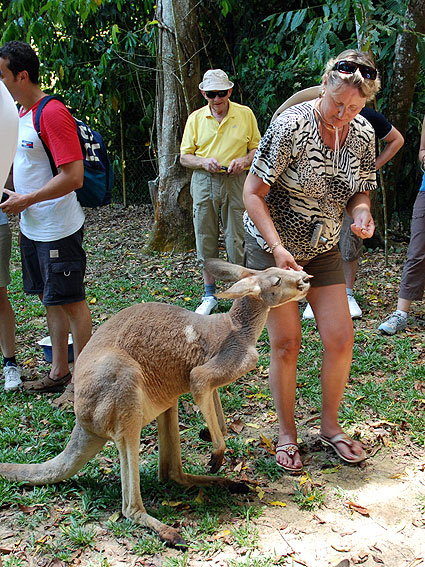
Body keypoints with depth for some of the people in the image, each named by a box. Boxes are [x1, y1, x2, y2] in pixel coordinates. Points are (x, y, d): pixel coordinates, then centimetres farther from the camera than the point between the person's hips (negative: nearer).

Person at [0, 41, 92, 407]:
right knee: (50, 299, 15)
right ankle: (59, 372, 27)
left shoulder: (53, 114, -18)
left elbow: (73, 177, -23)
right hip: (31, 228, 9)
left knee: (71, 302, 1)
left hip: (58, 230, -9)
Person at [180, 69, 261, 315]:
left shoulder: (245, 114, 5)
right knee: (206, 239, 6)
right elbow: (184, 157, 9)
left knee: (237, 240, -1)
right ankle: (210, 296, 18)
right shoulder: (195, 118, 8)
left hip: (236, 182, -2)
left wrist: (245, 160, -12)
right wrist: (203, 161, -11)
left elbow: (257, 148, 9)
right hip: (204, 183, 2)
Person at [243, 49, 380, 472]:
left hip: (323, 249, 5)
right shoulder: (290, 126, -22)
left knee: (340, 339, 1)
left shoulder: (363, 135, -6)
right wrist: (277, 247, -27)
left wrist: (361, 214, -15)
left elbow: (359, 191, 8)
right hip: (271, 246, -4)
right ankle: (286, 433, 17)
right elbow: (253, 193, -18)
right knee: (285, 343, -3)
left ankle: (330, 425, 23)